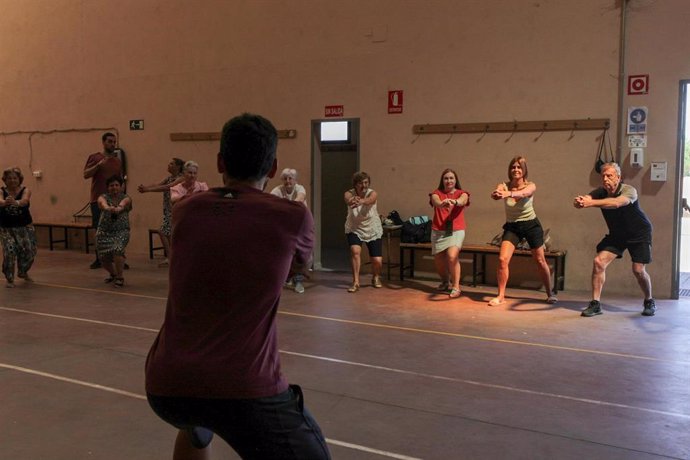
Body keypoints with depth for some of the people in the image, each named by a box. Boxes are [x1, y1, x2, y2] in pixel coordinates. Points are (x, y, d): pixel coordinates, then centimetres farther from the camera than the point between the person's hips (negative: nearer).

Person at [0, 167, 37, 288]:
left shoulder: (25, 190, -8)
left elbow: (24, 200, -32)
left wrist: (16, 202, -56)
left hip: (25, 227, 1)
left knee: (29, 251, -5)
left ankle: (22, 272, 28)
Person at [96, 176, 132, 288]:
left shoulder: (126, 198, 0)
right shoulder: (103, 197, 2)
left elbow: (123, 204, -26)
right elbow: (103, 203, -24)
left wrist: (118, 208, -51)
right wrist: (108, 208, -49)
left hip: (121, 231, -2)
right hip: (104, 231, 2)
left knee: (117, 249, -27)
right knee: (104, 257, -1)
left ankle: (120, 277, -8)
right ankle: (113, 274, 32)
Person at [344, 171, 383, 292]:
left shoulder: (372, 194, -19)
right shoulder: (349, 194, -18)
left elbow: (369, 200, -43)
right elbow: (348, 200, -42)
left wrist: (360, 201, -68)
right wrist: (352, 201, -69)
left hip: (373, 230, 0)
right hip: (354, 229, 0)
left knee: (377, 261, -4)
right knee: (355, 250, -28)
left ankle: (376, 278, 29)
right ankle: (356, 282, -17)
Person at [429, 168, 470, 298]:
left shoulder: (462, 193, 4)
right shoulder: (436, 193, 5)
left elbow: (463, 200, -21)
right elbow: (435, 201, -19)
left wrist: (454, 201, -45)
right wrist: (442, 203, -44)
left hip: (456, 231, -2)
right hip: (438, 231, 2)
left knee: (452, 256, -23)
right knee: (438, 260, 7)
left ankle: (456, 287, -12)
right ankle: (445, 281, 37)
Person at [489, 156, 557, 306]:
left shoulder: (531, 186, -14)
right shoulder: (504, 186, -12)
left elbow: (523, 193, -39)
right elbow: (495, 194, -35)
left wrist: (509, 193, -61)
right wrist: (496, 194, -62)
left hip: (531, 225, -1)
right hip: (511, 226, 1)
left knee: (540, 261, 6)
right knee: (502, 259, -15)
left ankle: (550, 293, 27)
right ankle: (500, 295, -3)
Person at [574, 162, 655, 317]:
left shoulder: (629, 191, -28)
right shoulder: (600, 192, -14)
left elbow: (616, 203, -50)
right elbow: (586, 199, -33)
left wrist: (591, 203, -63)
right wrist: (579, 201, -60)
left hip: (639, 234, -4)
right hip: (617, 234, 4)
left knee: (638, 270, -10)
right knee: (598, 262, -13)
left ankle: (649, 302, 19)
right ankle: (595, 304, -5)